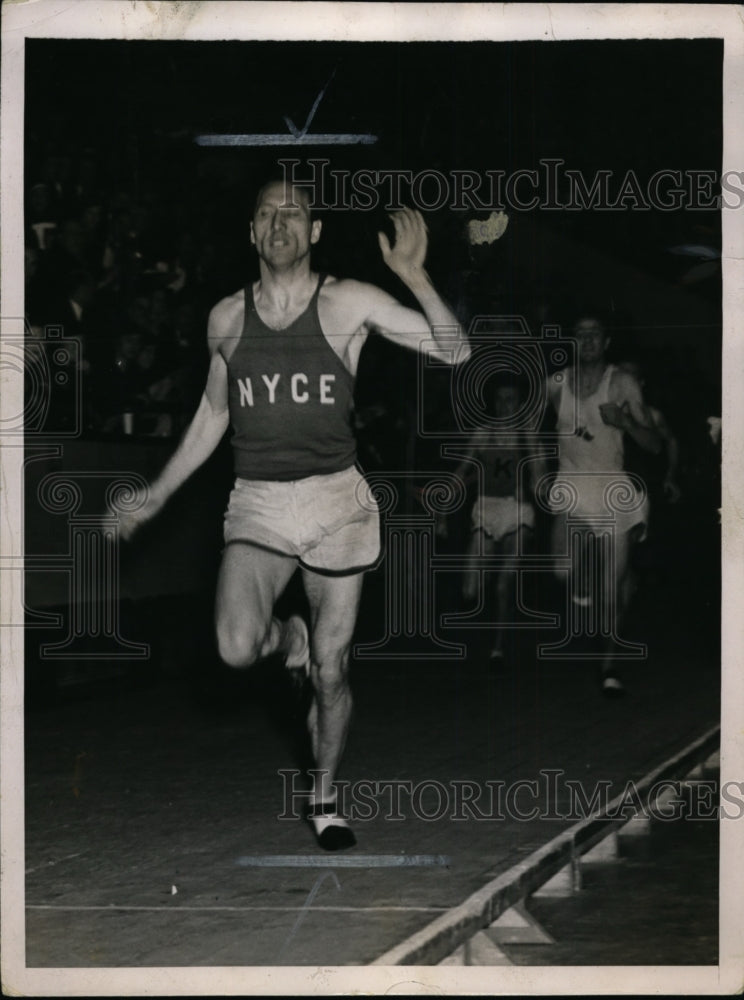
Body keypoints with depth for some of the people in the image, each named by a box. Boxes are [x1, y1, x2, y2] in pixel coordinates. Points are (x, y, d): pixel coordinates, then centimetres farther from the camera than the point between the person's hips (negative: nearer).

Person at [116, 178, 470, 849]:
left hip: (336, 502, -1)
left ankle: (324, 800, 24)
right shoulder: (226, 318, 7)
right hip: (257, 504, 1)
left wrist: (415, 277, -23)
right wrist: (152, 501, 21)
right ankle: (285, 638, 15)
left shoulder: (347, 303, -2)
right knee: (236, 650, -22)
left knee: (332, 670, 3)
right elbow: (211, 418, 20)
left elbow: (454, 352, -8)